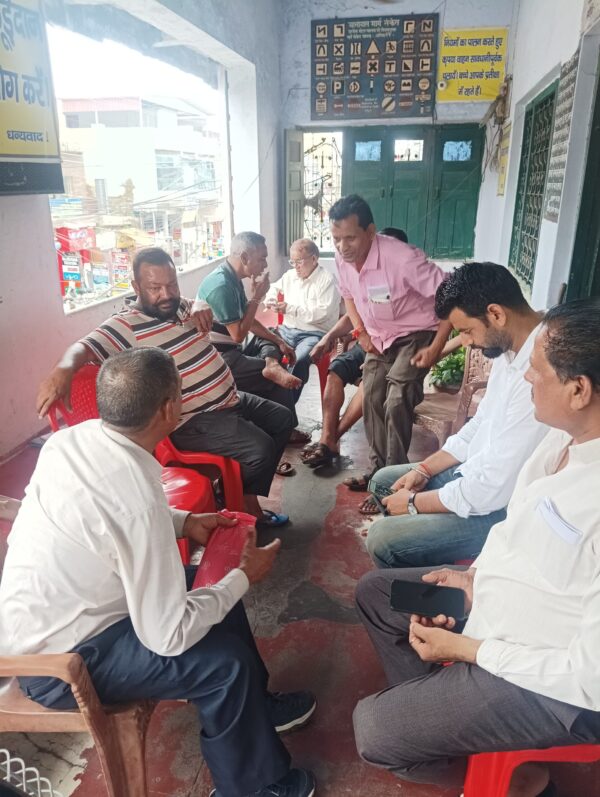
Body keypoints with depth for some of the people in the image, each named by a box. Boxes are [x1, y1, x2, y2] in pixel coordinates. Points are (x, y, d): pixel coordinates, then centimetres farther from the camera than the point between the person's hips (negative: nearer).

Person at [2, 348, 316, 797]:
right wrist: (244, 577, -14)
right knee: (227, 660, -11)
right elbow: (169, 637, -27)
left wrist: (183, 522, 1)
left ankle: (255, 706, 34)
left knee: (219, 583, 12)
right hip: (57, 661, -8)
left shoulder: (73, 437, -10)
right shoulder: (138, 498, -35)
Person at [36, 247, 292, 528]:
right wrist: (65, 368, -57)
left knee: (283, 419, 17)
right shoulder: (127, 326, -20)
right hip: (194, 420, -10)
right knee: (260, 448, -25)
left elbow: (202, 303, 25)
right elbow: (84, 347, -32)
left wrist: (202, 309, -1)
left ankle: (243, 487, 24)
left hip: (229, 399, 10)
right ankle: (246, 505, 5)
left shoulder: (179, 306, 5)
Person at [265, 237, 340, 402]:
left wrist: (289, 308, -16)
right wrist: (270, 299, 14)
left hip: (314, 334, -6)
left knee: (298, 361, -36)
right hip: (287, 330, 6)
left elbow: (321, 313, -17)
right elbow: (274, 287, 39)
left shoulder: (327, 280, -5)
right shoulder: (290, 275, 17)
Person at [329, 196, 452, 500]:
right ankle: (379, 467, 25)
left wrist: (436, 347, -26)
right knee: (372, 401, 8)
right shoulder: (342, 259, -11)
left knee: (395, 403, -19)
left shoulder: (402, 257, -32)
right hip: (379, 339, 7)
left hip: (415, 336, -7)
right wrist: (361, 333, 1)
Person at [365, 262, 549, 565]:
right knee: (383, 482, 16)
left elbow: (493, 490, -29)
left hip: (504, 508, -10)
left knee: (382, 539, -18)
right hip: (478, 474, 10)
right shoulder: (510, 349, 0)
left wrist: (414, 502, -15)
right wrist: (424, 469, 5)